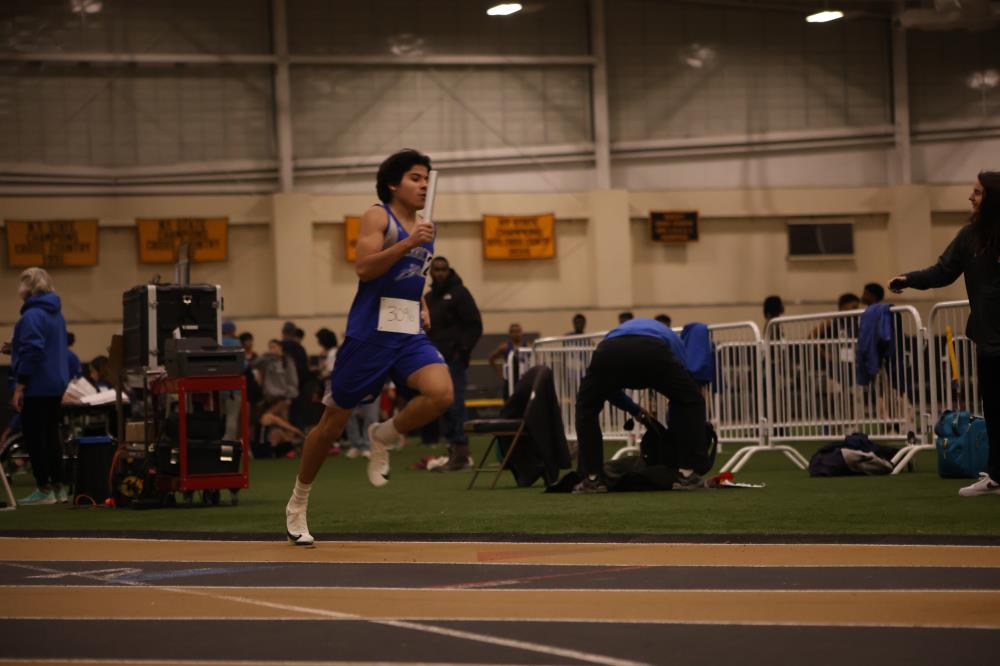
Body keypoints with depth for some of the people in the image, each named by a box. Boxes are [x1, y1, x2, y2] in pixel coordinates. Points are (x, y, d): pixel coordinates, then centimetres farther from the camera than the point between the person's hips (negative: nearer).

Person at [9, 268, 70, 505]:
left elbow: (31, 352, -21)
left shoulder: (32, 316, -16)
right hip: (56, 384, 9)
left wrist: (20, 386, -18)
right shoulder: (56, 314, 13)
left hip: (37, 386, -9)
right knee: (51, 436, 14)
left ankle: (44, 490, -4)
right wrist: (15, 348, 28)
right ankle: (58, 487, 16)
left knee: (34, 438, -4)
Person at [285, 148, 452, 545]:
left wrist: (423, 308, 14)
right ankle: (297, 505, 20)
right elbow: (363, 267, -18)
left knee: (441, 393, -24)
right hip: (370, 331, -5)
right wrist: (407, 244, -25)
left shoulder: (424, 228, 16)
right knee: (334, 421, 3)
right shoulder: (378, 216, -4)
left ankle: (382, 439, 4)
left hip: (410, 334, 5)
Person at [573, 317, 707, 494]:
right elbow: (682, 393, 44)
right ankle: (686, 474, 19)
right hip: (652, 351, -2)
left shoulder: (618, 331, 49)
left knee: (587, 407, 29)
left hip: (610, 351, 2)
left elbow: (606, 388, 48)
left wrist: (635, 410, 61)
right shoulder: (670, 339, 44)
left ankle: (592, 479, 22)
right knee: (691, 402, 24)